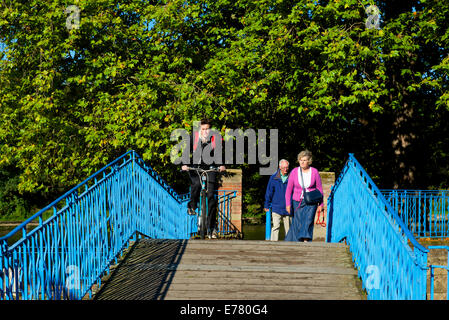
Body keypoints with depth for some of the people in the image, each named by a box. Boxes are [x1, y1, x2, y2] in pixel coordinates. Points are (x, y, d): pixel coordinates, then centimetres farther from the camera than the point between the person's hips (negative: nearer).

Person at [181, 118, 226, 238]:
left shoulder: (214, 138, -7)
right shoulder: (194, 136, -9)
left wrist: (221, 165, -30)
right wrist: (185, 164, -28)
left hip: (209, 166, 1)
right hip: (195, 166, 0)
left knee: (211, 196, -8)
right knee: (196, 184, -33)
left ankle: (212, 226, -2)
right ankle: (192, 206, -3)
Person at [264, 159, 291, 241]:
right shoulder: (273, 178, 1)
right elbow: (269, 192, 7)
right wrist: (267, 205, 8)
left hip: (287, 208, 1)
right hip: (276, 207, -1)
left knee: (288, 227, 8)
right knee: (276, 226, -10)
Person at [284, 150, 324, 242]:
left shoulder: (314, 172, -3)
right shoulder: (294, 172, -3)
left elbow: (319, 189, 4)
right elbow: (289, 189, 1)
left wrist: (320, 204, 2)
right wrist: (288, 204, -5)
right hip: (297, 202, 1)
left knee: (308, 221, -19)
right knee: (297, 224, 0)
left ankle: (306, 242, -28)